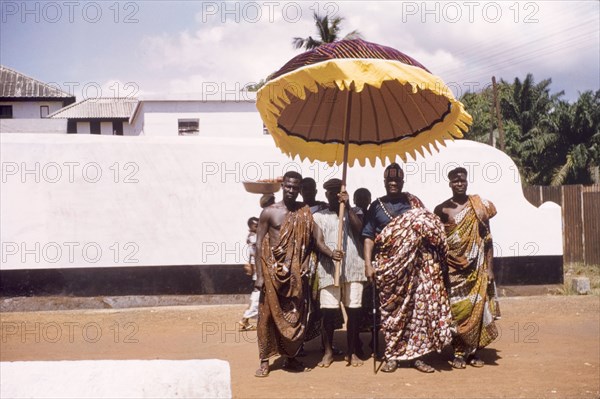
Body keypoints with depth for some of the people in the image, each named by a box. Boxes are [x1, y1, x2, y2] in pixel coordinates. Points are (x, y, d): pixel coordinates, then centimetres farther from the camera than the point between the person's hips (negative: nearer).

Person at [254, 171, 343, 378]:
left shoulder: (306, 212, 5)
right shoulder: (269, 212, -2)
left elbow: (316, 239, 0)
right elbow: (259, 244, -3)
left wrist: (332, 253, -19)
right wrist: (259, 275, -9)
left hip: (297, 272, 3)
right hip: (273, 271, -2)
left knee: (296, 316, 7)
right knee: (268, 315, -1)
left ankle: (290, 357, 22)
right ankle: (265, 361, 8)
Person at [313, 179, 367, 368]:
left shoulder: (352, 213, 17)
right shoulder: (319, 216, 12)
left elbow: (359, 229, -3)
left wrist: (348, 207, -6)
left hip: (353, 267, 1)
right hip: (329, 269, -1)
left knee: (354, 310, 0)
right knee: (328, 311, -4)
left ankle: (352, 352, 12)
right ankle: (328, 351, 10)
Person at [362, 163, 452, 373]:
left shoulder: (413, 202, 10)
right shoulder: (376, 206, 9)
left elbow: (428, 227, 9)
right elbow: (368, 236, 6)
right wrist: (368, 264, -5)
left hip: (415, 266, 1)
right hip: (388, 266, 0)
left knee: (418, 307, -3)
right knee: (390, 309, 1)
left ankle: (416, 354, 5)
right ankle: (392, 355, 9)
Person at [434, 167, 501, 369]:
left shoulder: (479, 206, 5)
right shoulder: (442, 209, 2)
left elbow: (487, 239, 6)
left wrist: (489, 268, 1)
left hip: (476, 268, 1)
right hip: (453, 268, -1)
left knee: (477, 308, 1)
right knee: (456, 309, -2)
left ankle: (472, 351, 12)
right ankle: (458, 352, 8)